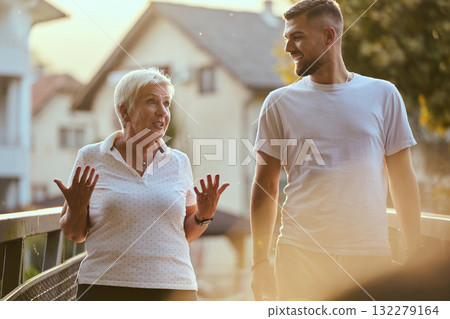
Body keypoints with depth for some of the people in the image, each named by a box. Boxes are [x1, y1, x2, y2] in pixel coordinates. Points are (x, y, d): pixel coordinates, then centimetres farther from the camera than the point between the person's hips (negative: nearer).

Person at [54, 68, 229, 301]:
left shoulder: (179, 162, 9)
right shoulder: (90, 158, 2)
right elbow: (74, 234, 7)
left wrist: (204, 216, -2)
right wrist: (77, 207, -13)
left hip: (172, 289, 2)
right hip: (105, 289, -2)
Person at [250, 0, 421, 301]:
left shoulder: (383, 95, 6)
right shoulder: (280, 103, 6)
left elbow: (403, 180, 7)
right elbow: (266, 185, 6)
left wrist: (416, 257, 3)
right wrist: (260, 261, 0)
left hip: (370, 254, 0)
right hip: (300, 253, 0)